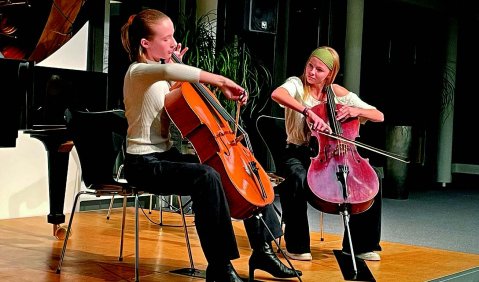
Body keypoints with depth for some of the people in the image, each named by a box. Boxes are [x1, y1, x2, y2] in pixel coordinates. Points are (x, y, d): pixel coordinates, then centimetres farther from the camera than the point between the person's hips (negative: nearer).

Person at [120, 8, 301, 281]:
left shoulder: (159, 78, 14)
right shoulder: (138, 72, -14)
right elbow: (168, 70, -37)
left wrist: (176, 67, 12)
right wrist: (221, 81, -39)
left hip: (168, 155, 10)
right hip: (145, 163, -10)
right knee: (206, 177, -37)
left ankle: (262, 250, 12)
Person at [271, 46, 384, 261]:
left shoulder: (337, 92, 4)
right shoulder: (296, 84, -7)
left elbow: (379, 116, 4)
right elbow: (277, 94, -34)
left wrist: (356, 111, -16)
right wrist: (308, 112, -45)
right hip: (298, 154, -4)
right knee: (298, 180, -38)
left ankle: (360, 245, 0)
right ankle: (296, 246, -20)